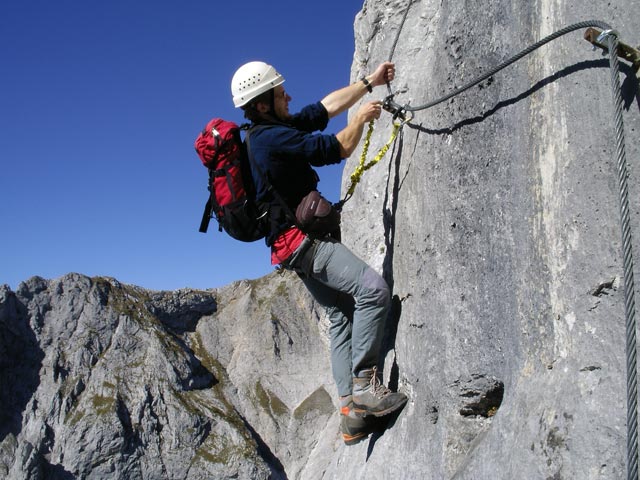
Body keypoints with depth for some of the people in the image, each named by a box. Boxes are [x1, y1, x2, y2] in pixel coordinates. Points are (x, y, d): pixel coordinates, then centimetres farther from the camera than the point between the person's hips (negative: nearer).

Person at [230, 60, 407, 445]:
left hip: (302, 242, 11)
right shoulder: (272, 137, -15)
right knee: (373, 288, -22)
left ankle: (351, 411, 7)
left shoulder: (273, 131, 16)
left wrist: (369, 82, 23)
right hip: (302, 240, -11)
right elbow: (337, 149, -13)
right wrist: (362, 118, 4)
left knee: (343, 315, 8)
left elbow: (327, 106, 22)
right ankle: (364, 383, -16)